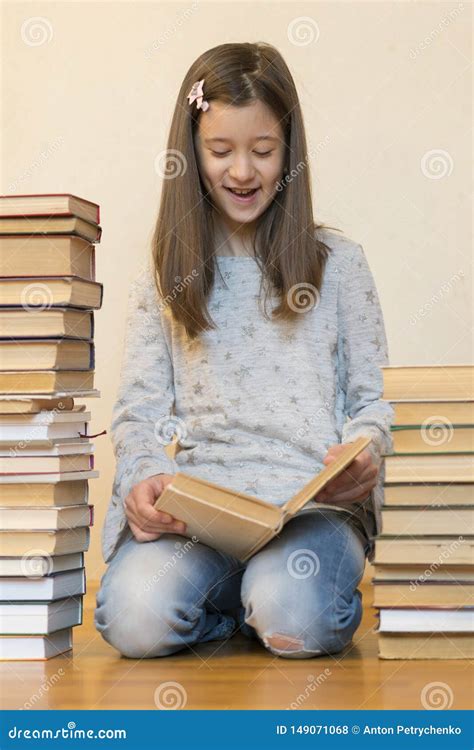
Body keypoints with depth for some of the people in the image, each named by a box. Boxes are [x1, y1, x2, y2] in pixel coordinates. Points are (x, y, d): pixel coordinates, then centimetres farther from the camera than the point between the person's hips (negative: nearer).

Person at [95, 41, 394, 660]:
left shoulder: (337, 261, 10)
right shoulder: (166, 277, 12)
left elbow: (373, 397, 10)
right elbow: (138, 409, 8)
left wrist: (364, 456, -13)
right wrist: (143, 476, -15)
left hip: (313, 499, -1)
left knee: (296, 619, -33)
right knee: (136, 617, -29)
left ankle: (273, 590, 3)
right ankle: (253, 593, 1)